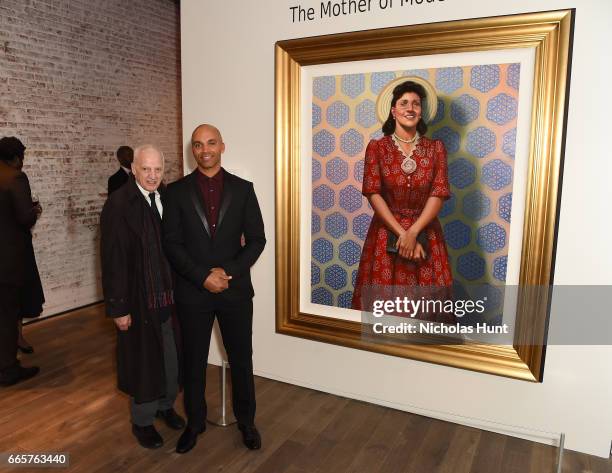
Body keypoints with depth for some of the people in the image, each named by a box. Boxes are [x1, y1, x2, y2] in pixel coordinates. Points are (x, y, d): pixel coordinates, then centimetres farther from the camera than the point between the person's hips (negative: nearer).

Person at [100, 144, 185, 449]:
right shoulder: (118, 204, -15)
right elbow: (112, 260, -14)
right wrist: (118, 307, -14)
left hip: (170, 294, 5)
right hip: (139, 298, -5)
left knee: (171, 355, 18)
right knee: (143, 358, 11)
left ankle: (165, 405, 42)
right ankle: (142, 420, 32)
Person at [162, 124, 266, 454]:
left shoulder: (243, 189, 1)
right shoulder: (177, 191, 0)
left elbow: (256, 239, 0)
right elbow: (171, 244, -4)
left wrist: (229, 272, -12)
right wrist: (203, 277, -14)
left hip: (236, 289, 0)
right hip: (193, 291, 0)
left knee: (241, 359, 12)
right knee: (193, 362, 14)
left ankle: (246, 421, 33)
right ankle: (194, 422, 35)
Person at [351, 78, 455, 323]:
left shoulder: (435, 148, 2)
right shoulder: (377, 147, -2)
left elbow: (439, 194, -5)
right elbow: (373, 193, -8)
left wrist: (413, 232, -16)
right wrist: (402, 233, -14)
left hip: (425, 233, 1)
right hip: (386, 232, -1)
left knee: (425, 299, 3)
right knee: (384, 300, 3)